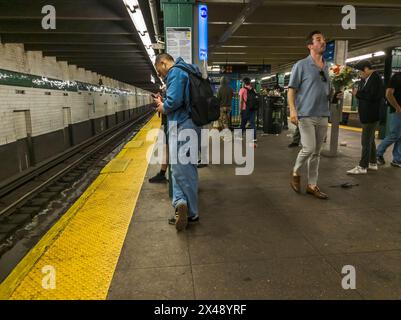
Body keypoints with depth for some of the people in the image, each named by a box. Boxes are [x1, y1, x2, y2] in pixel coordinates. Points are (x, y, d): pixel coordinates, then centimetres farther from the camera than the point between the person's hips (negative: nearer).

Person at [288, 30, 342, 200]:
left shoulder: (327, 67, 15)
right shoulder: (301, 65, -2)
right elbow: (291, 89, -6)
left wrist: (336, 94, 1)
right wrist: (292, 110, -18)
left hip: (323, 116, 6)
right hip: (306, 115, -6)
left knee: (316, 153, 8)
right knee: (309, 149, -14)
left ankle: (312, 185, 17)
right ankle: (295, 172, 14)